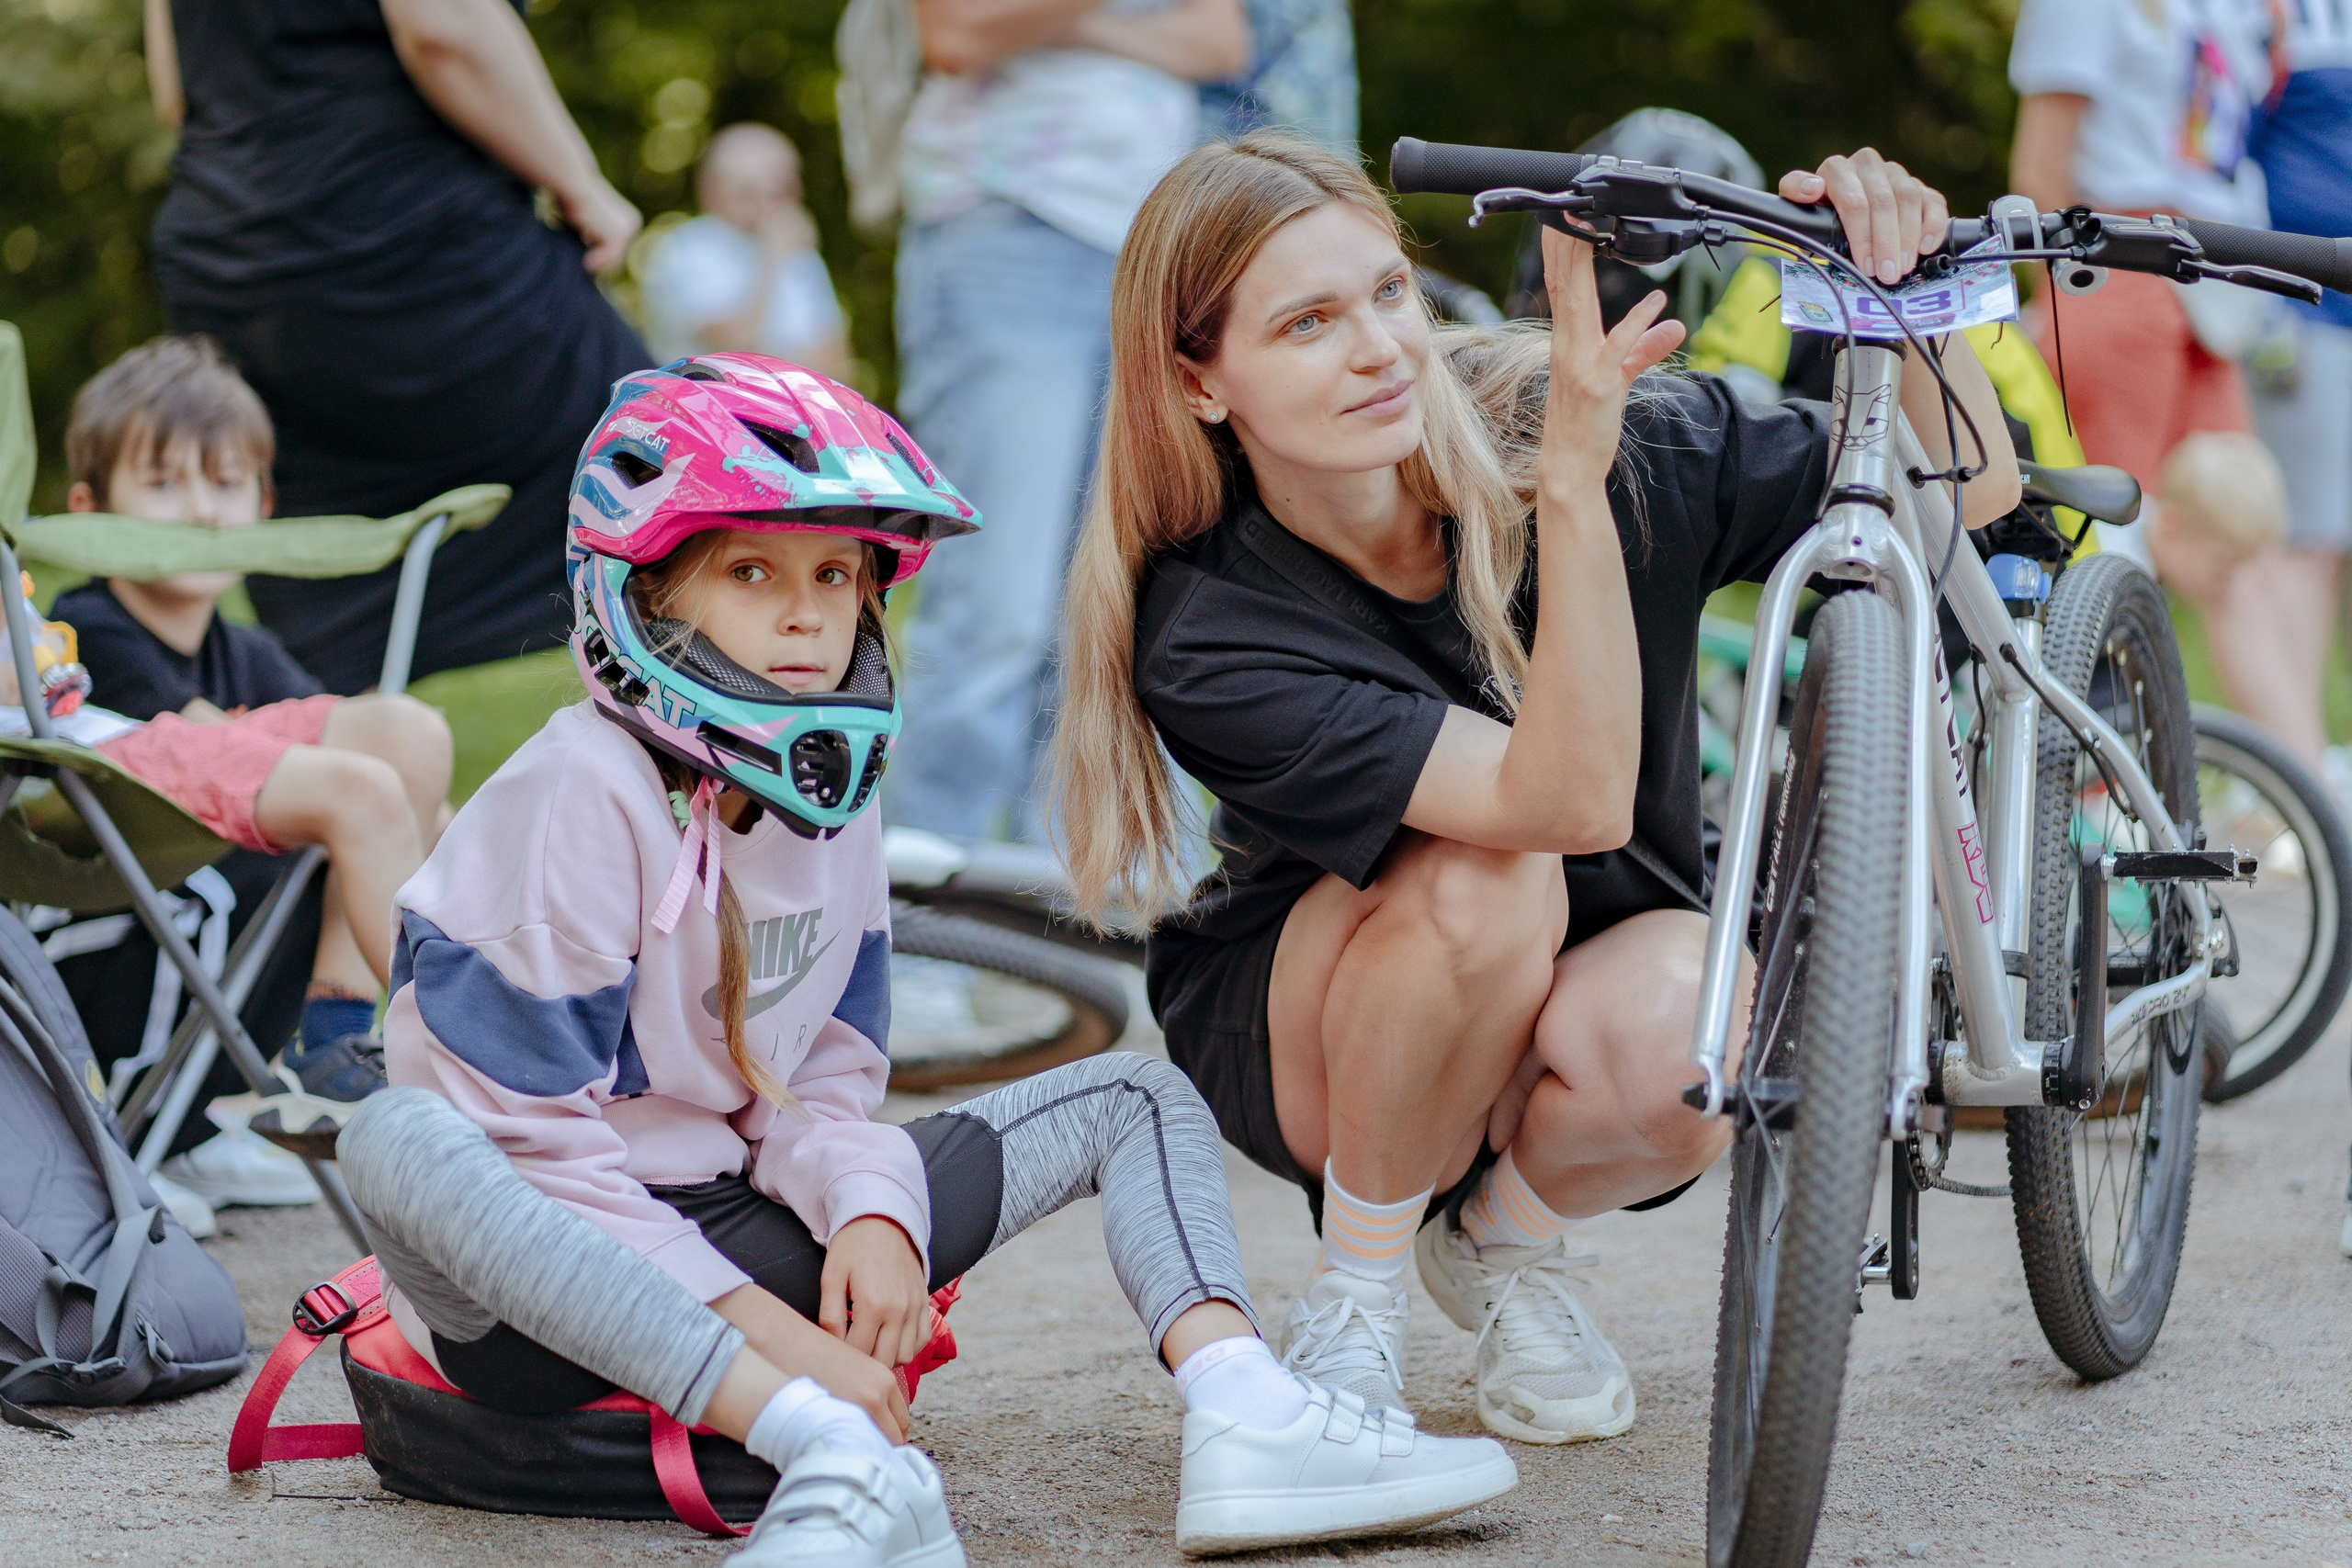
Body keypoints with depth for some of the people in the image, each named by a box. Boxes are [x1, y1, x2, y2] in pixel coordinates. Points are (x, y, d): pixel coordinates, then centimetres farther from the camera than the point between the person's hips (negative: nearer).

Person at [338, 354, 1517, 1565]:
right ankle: (836, 1455, -50)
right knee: (400, 1144, -41)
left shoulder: (829, 791, 5)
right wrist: (765, 1334, -24)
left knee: (1134, 1098, 7)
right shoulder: (583, 795, -17)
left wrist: (870, 1210, -15)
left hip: (733, 1236, 7)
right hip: (547, 1284, -7)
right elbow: (528, 1131, -21)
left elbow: (818, 1089, 9)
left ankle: (1240, 1417, -24)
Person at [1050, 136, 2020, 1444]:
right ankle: (1358, 1287, -9)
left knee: (1686, 1055, -35)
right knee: (1486, 881, -35)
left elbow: (1967, 488, -12)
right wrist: (1576, 483, -50)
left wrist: (1908, 280, -31)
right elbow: (1571, 797, -39)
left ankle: (1507, 1237, 1)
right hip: (1306, 1039, -2)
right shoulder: (1208, 641, -27)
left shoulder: (1571, 433, -19)